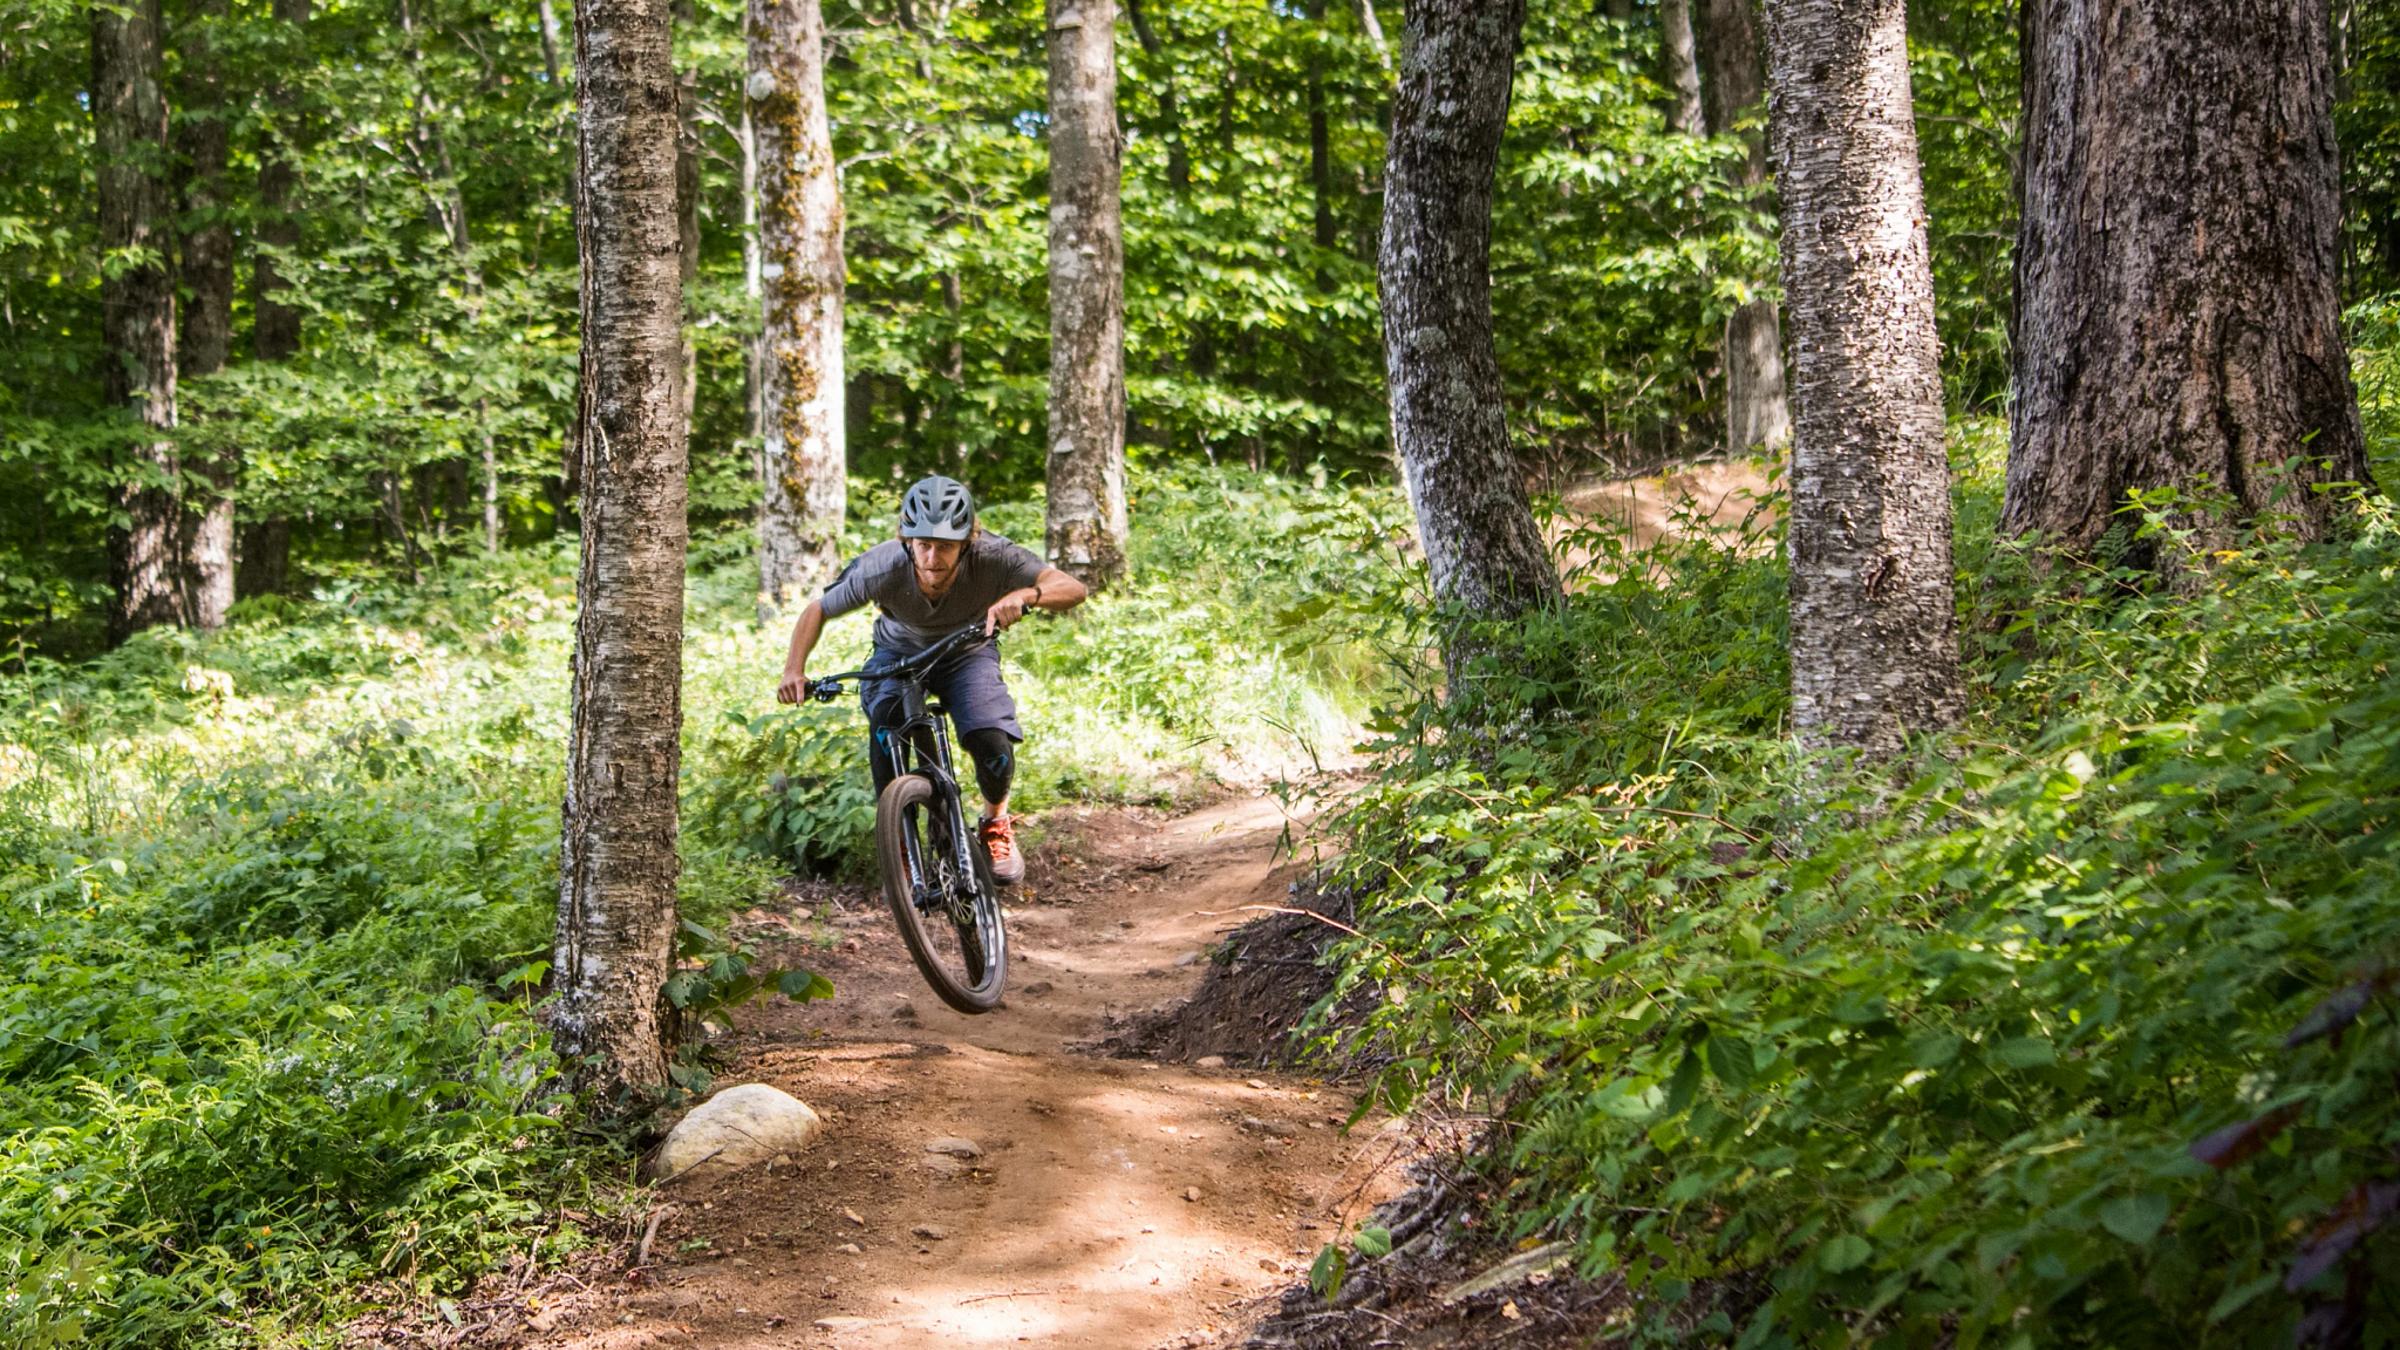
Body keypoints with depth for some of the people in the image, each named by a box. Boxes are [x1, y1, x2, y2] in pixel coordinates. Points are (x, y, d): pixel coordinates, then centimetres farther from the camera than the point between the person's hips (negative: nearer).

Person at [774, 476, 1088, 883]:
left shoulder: (993, 557, -37)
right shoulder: (881, 569, -35)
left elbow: (1074, 589, -43)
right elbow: (817, 611, -18)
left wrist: (1025, 595, -63)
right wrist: (794, 670, -32)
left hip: (967, 654, 0)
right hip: (899, 653, 0)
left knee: (994, 744, -22)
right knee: (885, 729, -30)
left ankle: (995, 822, 13)